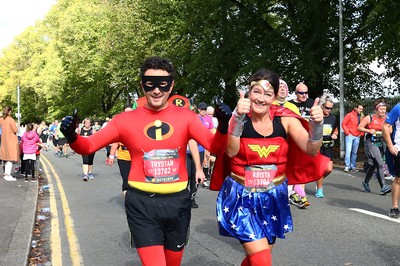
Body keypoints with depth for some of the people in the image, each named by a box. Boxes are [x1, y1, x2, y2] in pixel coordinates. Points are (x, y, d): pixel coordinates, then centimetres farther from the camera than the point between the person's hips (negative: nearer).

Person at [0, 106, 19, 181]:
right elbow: (15, 130, -15)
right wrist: (17, 126, 2)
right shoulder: (11, 120, -17)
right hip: (11, 140, -8)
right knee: (10, 158, -5)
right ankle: (8, 175, -8)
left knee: (6, 158, 17)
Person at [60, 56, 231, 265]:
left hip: (177, 202, 3)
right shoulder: (126, 119, -4)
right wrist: (72, 137, -26)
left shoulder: (185, 116, -2)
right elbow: (88, 146, -5)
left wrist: (223, 125, -32)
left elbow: (214, 146, -12)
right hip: (142, 204, -2)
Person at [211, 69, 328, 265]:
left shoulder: (285, 120, -5)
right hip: (242, 198, -3)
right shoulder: (239, 119, -11)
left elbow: (311, 150, -14)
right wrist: (238, 117, -40)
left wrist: (316, 124, -31)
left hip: (274, 197, 3)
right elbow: (231, 151, -28)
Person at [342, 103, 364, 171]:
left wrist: (361, 133, 2)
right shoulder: (349, 115, -3)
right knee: (348, 151, -8)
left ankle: (353, 166, 15)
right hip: (350, 136, -4)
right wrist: (347, 133, -8)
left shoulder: (361, 116, 9)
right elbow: (343, 124, -4)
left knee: (354, 152, 8)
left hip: (357, 137, 4)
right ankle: (347, 166, -4)